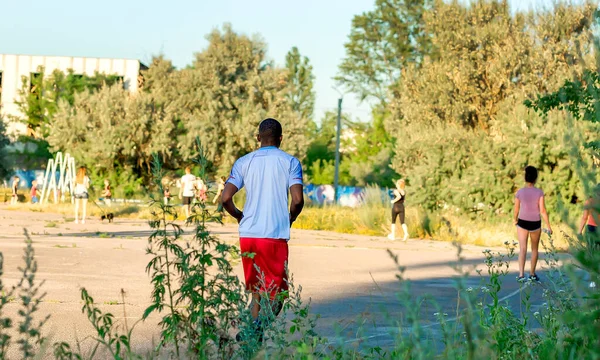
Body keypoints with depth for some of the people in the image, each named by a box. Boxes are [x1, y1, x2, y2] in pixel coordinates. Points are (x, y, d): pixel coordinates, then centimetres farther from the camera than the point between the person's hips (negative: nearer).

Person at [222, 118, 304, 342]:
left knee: (257, 290, 18)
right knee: (276, 292, 3)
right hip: (276, 235, -3)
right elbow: (298, 199, -10)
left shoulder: (244, 162, 7)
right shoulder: (290, 162, 1)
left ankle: (252, 329, 10)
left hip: (248, 234, 3)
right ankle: (260, 322, -23)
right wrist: (291, 218, 10)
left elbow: (226, 198, -2)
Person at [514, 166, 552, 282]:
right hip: (535, 224, 0)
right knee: (534, 249, 18)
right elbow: (543, 210, -13)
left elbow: (516, 209, 2)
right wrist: (549, 226, -5)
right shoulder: (539, 192, -11)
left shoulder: (519, 192, -8)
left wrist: (515, 220, 22)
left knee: (522, 249, -2)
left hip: (523, 223, 0)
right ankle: (532, 274, 25)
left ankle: (521, 274, -16)